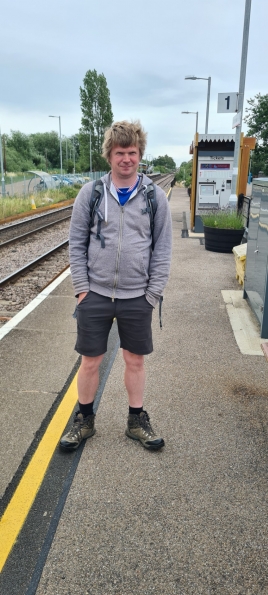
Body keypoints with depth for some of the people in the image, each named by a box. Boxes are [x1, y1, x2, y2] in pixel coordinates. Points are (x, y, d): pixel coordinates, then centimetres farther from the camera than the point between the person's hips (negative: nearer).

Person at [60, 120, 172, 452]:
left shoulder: (155, 196, 0)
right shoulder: (90, 193, 0)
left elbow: (162, 249, 1)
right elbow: (76, 243, 1)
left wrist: (153, 292, -4)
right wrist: (81, 287, -5)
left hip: (137, 297, 0)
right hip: (95, 294, 0)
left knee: (135, 360, 12)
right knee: (90, 361, 10)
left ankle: (137, 421, 32)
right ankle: (84, 420, 31)